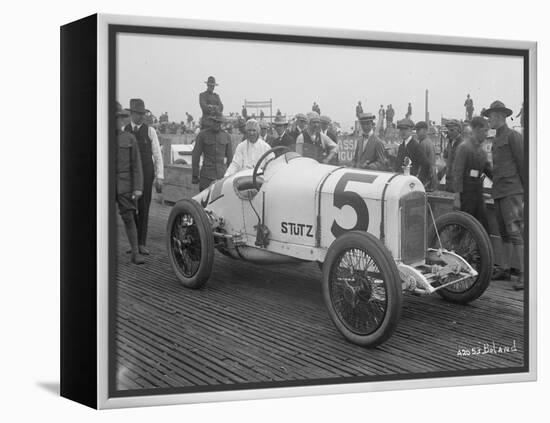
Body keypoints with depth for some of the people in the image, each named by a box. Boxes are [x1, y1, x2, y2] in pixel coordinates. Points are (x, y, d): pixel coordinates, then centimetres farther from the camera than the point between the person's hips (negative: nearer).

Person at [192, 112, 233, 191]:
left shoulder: (226, 136, 9)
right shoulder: (202, 135, 0)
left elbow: (230, 157, 15)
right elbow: (195, 155, 1)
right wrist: (195, 175, 0)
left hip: (222, 174, 2)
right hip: (206, 175, -2)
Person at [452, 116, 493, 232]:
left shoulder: (481, 150, 14)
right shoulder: (464, 147, -11)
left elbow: (488, 170, 21)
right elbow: (457, 172, -14)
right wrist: (457, 197, -18)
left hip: (478, 192, 8)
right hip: (466, 192, -8)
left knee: (484, 225, 6)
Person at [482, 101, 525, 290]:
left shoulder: (513, 136, -8)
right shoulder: (496, 139, 18)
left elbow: (522, 163, -10)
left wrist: (527, 189, -9)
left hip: (512, 192, -9)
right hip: (499, 192, 9)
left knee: (515, 231, -14)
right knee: (504, 232, 12)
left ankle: (524, 274, -15)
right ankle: (505, 269, 19)